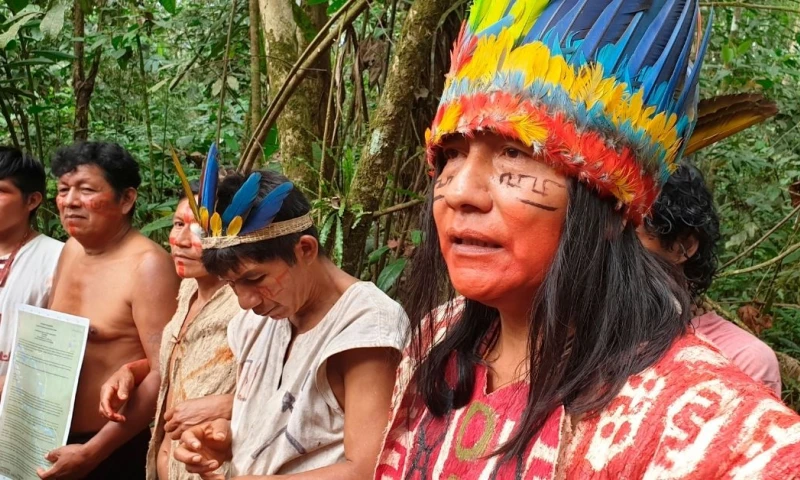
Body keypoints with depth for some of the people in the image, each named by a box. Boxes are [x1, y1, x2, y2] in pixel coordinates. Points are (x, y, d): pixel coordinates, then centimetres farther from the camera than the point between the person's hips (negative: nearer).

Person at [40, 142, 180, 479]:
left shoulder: (147, 265, -18)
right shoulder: (71, 250, 6)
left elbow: (163, 374, -22)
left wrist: (92, 452, -20)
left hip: (120, 450, -7)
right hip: (57, 442, 7)